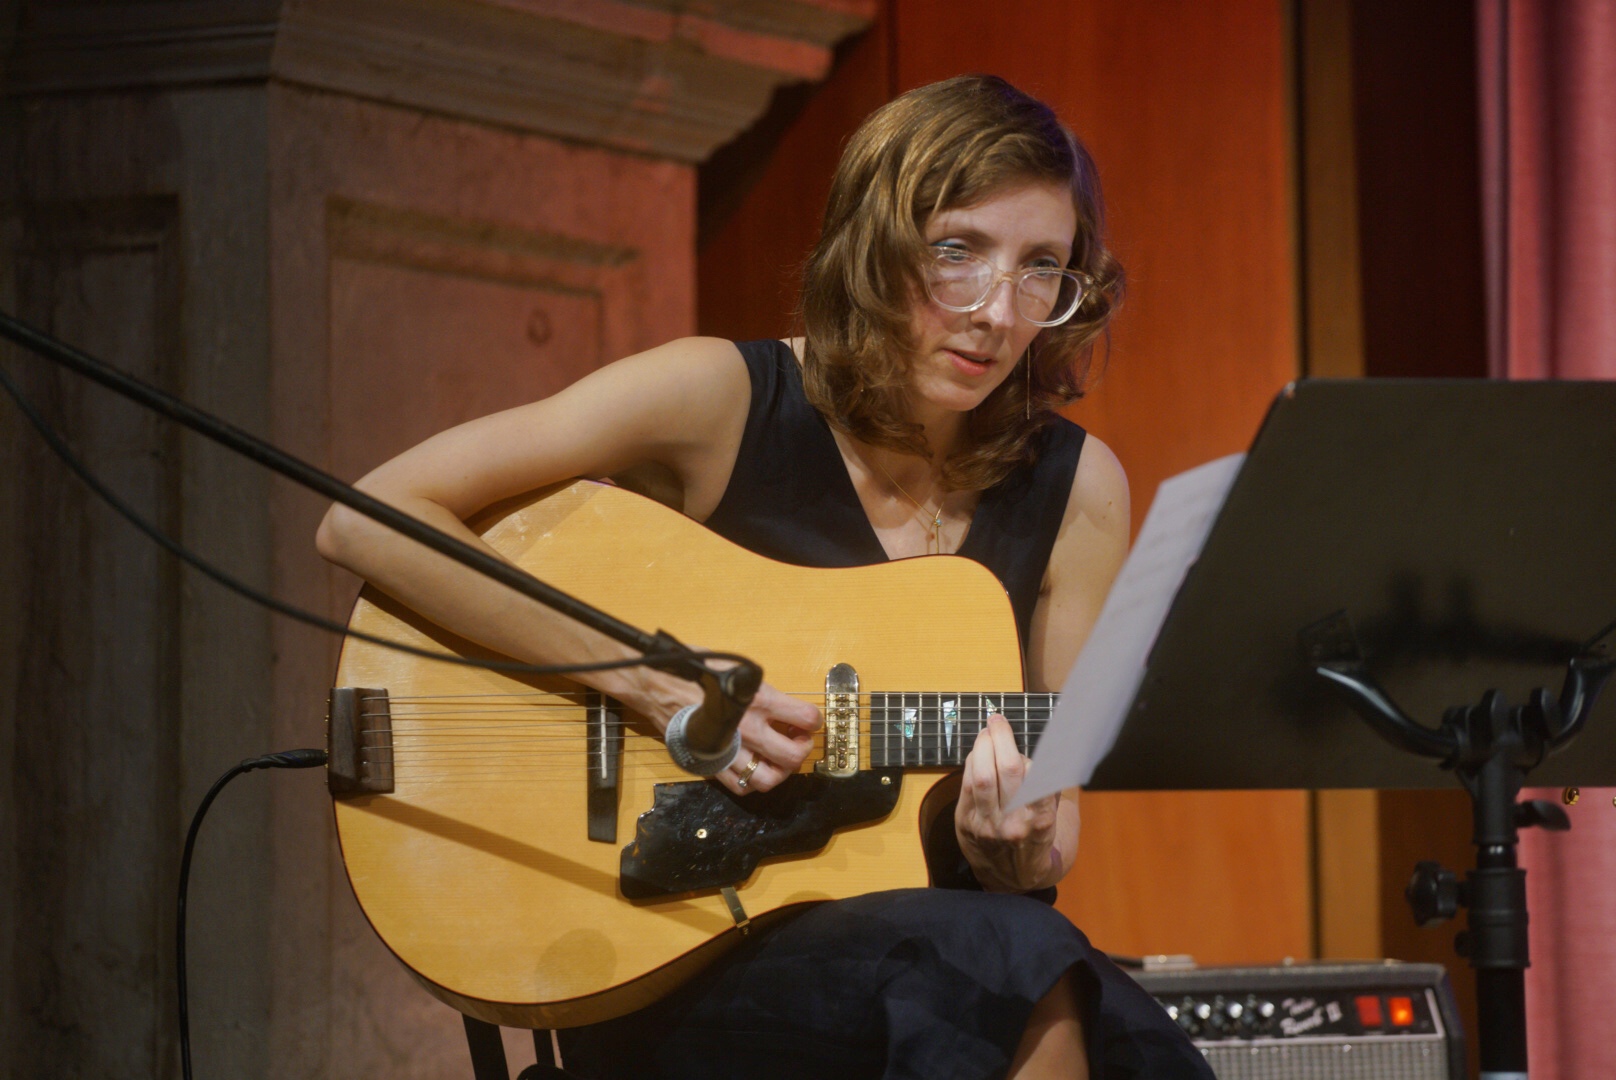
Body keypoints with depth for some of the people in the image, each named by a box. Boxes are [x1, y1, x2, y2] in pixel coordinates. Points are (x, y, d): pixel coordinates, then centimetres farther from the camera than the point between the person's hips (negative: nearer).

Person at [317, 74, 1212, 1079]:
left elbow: (1057, 830, 9)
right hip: (661, 972, -3)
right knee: (1009, 963, -32)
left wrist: (1016, 855, -16)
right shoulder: (725, 399, -5)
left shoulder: (1073, 488, 4)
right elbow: (368, 521, -11)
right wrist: (655, 682, -17)